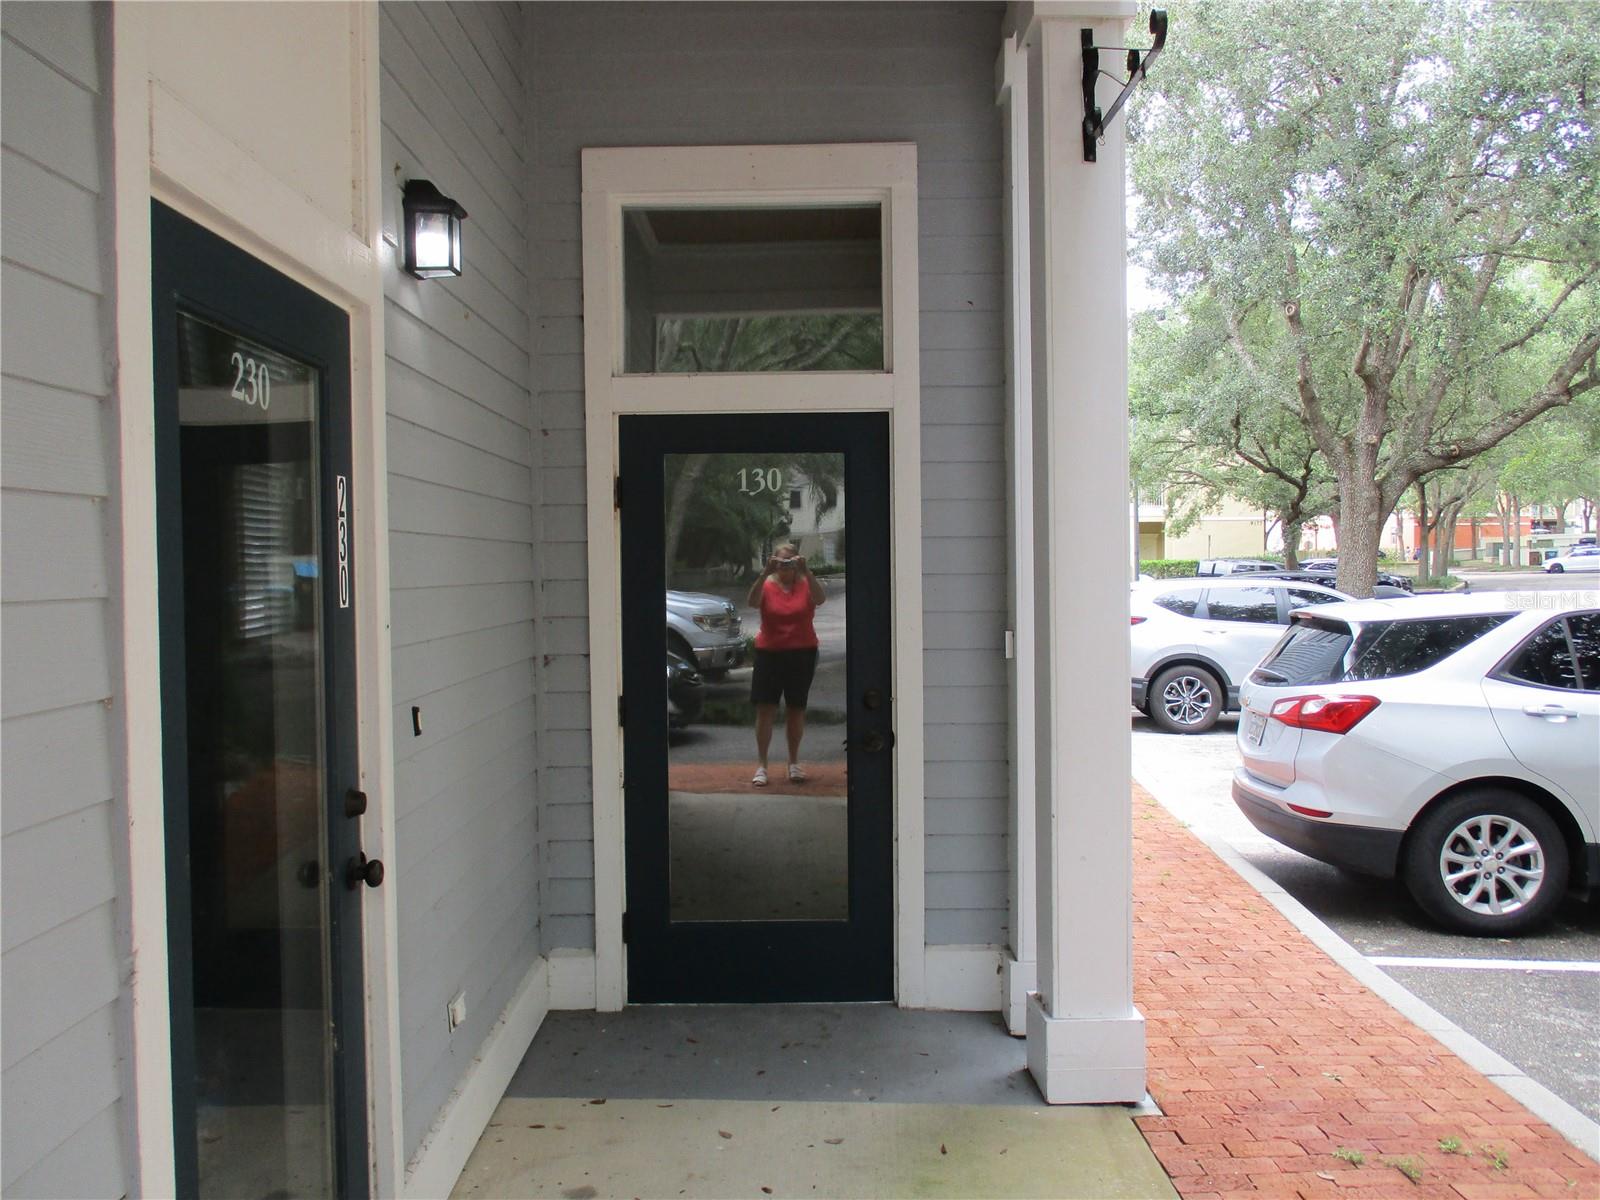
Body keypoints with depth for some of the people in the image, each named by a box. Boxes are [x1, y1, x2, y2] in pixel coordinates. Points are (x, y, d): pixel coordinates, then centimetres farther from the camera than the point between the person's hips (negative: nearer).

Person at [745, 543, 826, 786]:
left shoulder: (805, 585, 1)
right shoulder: (767, 586, 0)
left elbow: (821, 598, -20)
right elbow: (752, 602, -21)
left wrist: (806, 572, -29)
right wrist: (765, 573, -30)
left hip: (802, 654, 1)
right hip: (769, 653, -1)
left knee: (796, 709, 9)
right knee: (765, 709, -3)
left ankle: (794, 762, 23)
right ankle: (762, 764, 3)